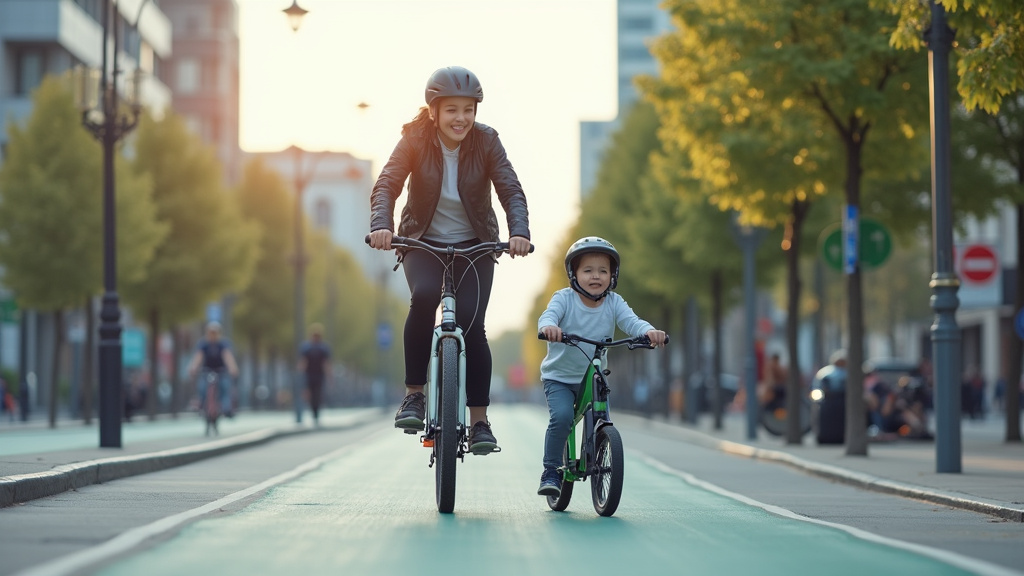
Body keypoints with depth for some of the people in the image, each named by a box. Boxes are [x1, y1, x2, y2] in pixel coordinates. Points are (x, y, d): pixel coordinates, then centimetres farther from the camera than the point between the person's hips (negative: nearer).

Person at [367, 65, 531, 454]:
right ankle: (413, 394, -18)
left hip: (474, 244, 1)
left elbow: (511, 191, -20)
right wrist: (381, 226, -42)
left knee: (470, 323, -16)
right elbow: (387, 185, -22)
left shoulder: (485, 141, -11)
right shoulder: (415, 140, -12)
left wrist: (519, 232, -39)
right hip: (423, 242, -1)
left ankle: (479, 421, -3)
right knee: (424, 296, -32)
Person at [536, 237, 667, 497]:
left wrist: (649, 330, -39)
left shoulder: (613, 303, -3)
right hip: (559, 376, -3)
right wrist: (549, 326, -53)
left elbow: (631, 321, -17)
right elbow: (548, 314, -28)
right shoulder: (564, 299, -11)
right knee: (561, 417, -24)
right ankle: (551, 472, -9)